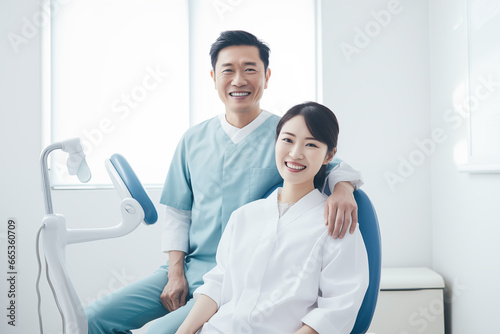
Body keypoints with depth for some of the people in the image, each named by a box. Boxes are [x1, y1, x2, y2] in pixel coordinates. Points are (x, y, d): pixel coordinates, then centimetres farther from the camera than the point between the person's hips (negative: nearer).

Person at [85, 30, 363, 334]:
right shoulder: (193, 140, 7)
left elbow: (335, 166, -5)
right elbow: (178, 213, 10)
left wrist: (342, 189, -30)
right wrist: (176, 272, 0)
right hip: (189, 268, 5)